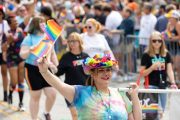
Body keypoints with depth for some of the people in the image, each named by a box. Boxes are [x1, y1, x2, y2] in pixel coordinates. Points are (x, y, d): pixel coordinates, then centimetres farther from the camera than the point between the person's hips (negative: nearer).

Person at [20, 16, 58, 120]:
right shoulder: (29, 39, -8)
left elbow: (52, 53, 19)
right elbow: (22, 55, -13)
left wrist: (57, 66, 8)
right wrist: (30, 50, -31)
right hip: (33, 70, -5)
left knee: (52, 94, -1)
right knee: (35, 96, 3)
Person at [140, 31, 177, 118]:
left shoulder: (166, 54, 6)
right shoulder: (146, 55, -4)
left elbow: (169, 70, 0)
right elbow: (142, 73, -3)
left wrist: (173, 82, -15)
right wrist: (153, 67, -18)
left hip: (163, 85, 4)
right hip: (151, 86, -4)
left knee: (161, 112, 9)